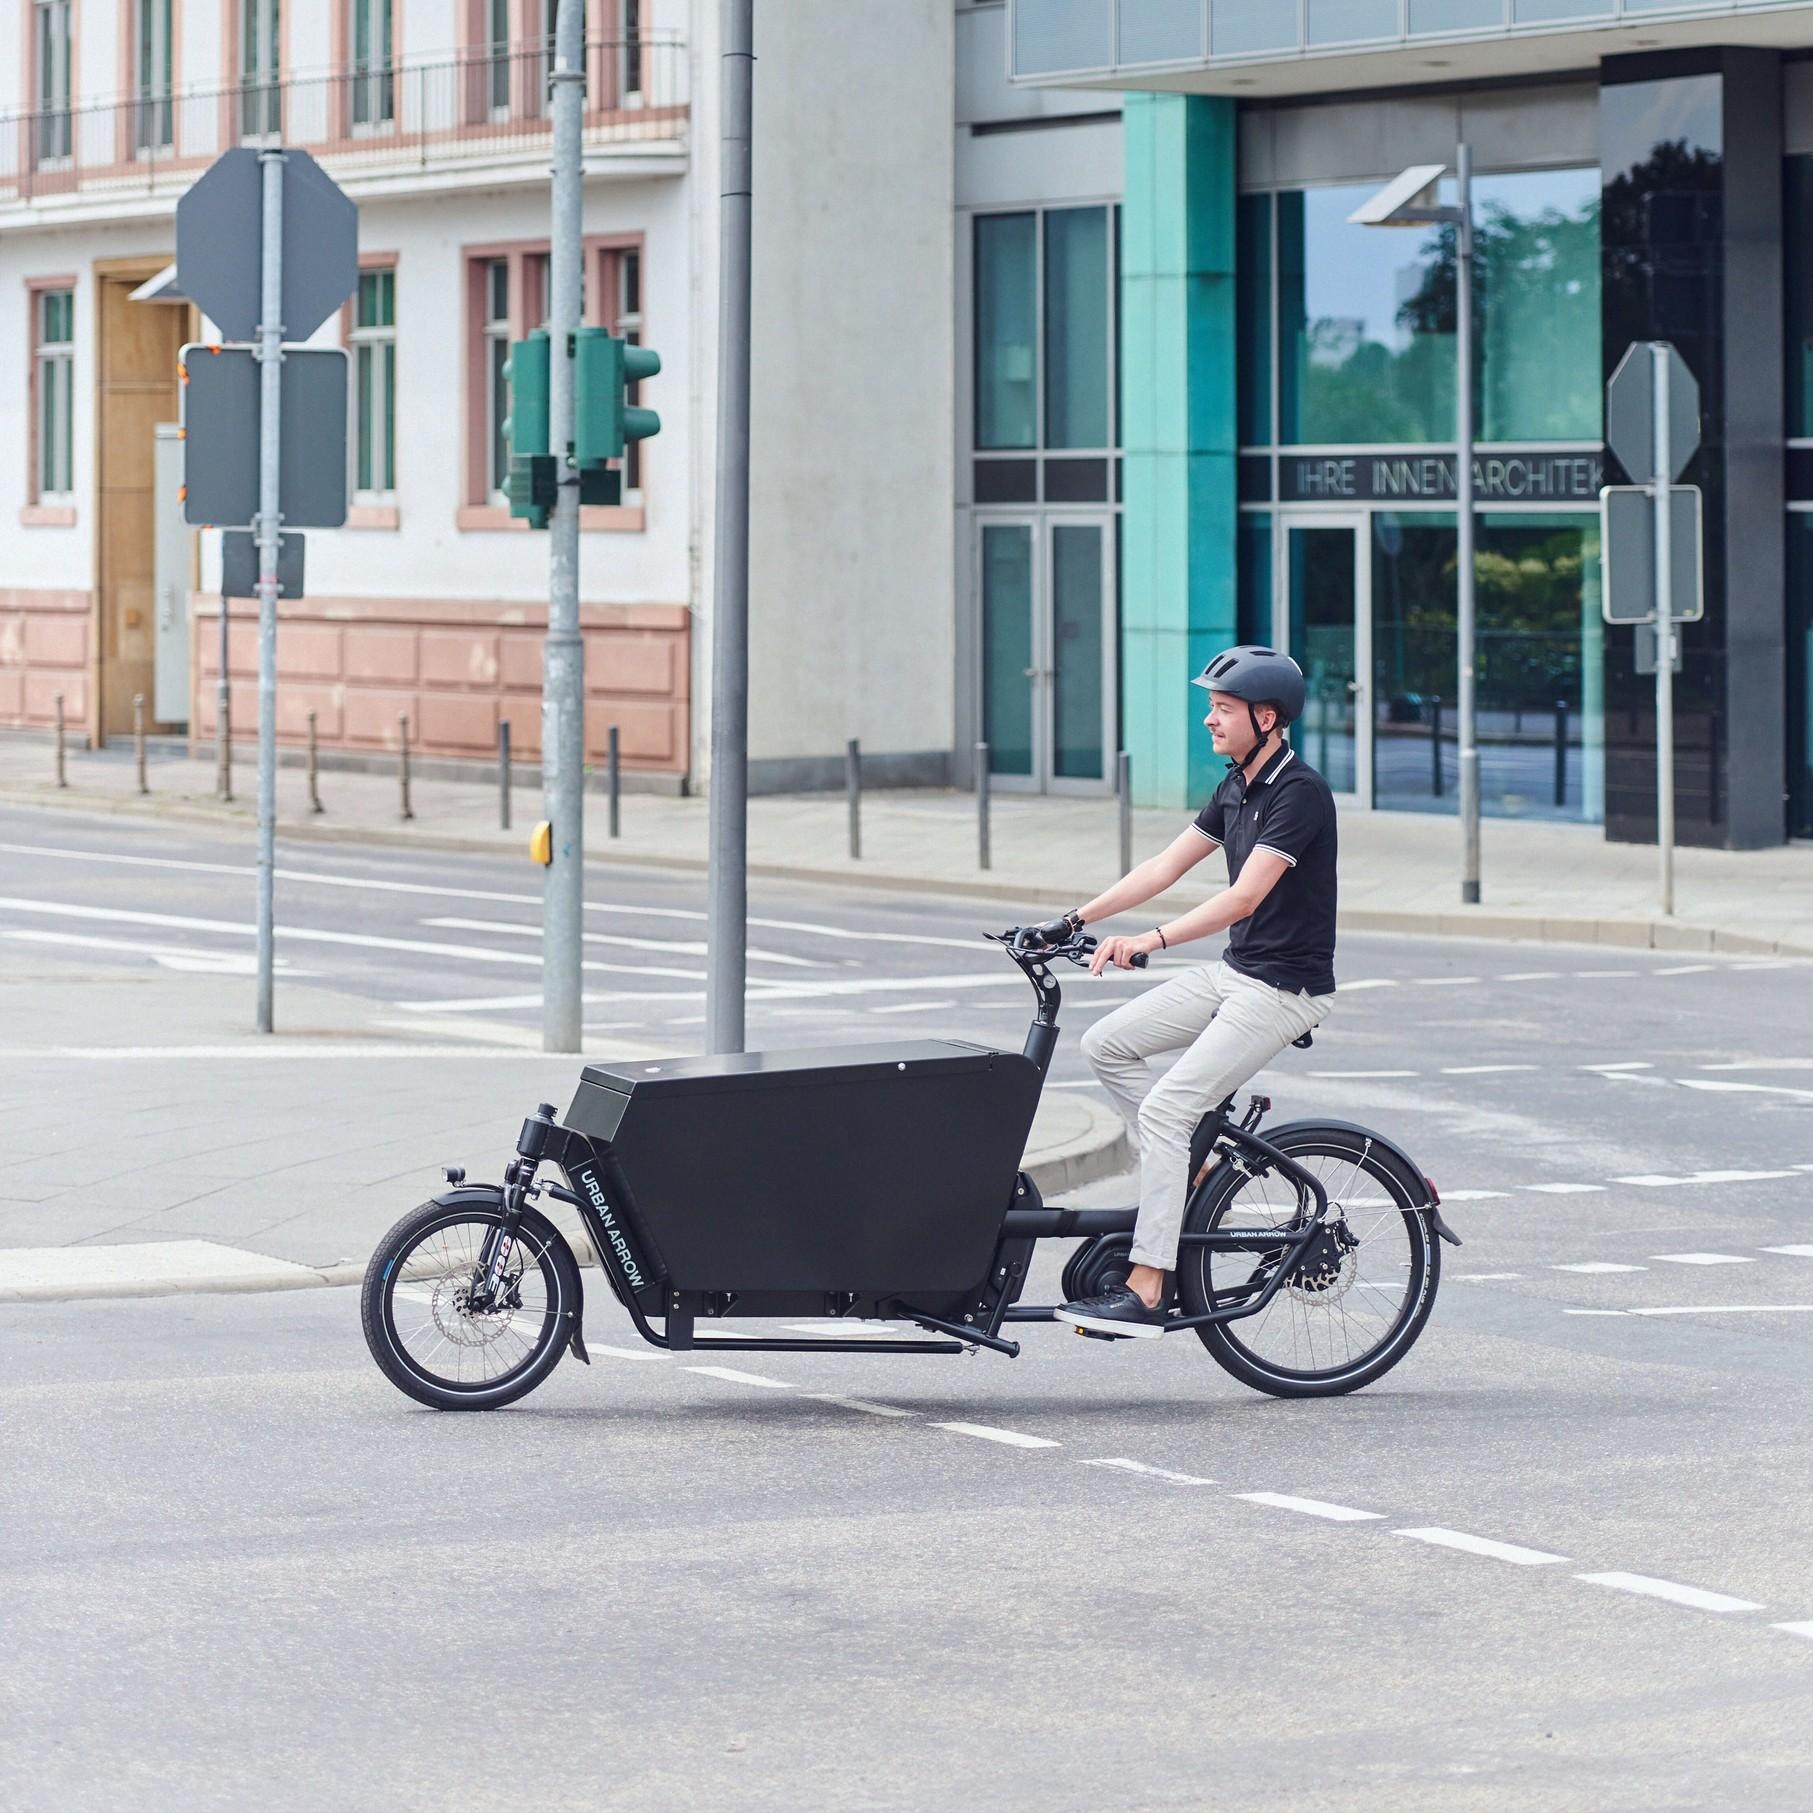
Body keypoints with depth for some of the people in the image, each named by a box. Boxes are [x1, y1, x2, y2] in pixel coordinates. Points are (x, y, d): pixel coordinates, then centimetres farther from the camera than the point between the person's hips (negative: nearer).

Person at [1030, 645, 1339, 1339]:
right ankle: (1193, 1170, 11)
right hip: (1232, 971, 9)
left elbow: (1244, 897, -28)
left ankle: (1147, 1291, -18)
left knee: (1165, 1107, -18)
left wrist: (1149, 942, -35)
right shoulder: (1237, 787, 10)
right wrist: (1077, 919, 8)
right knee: (1107, 1045, 2)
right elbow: (1166, 867, 14)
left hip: (1285, 988, -9)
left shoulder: (1299, 793, -19)